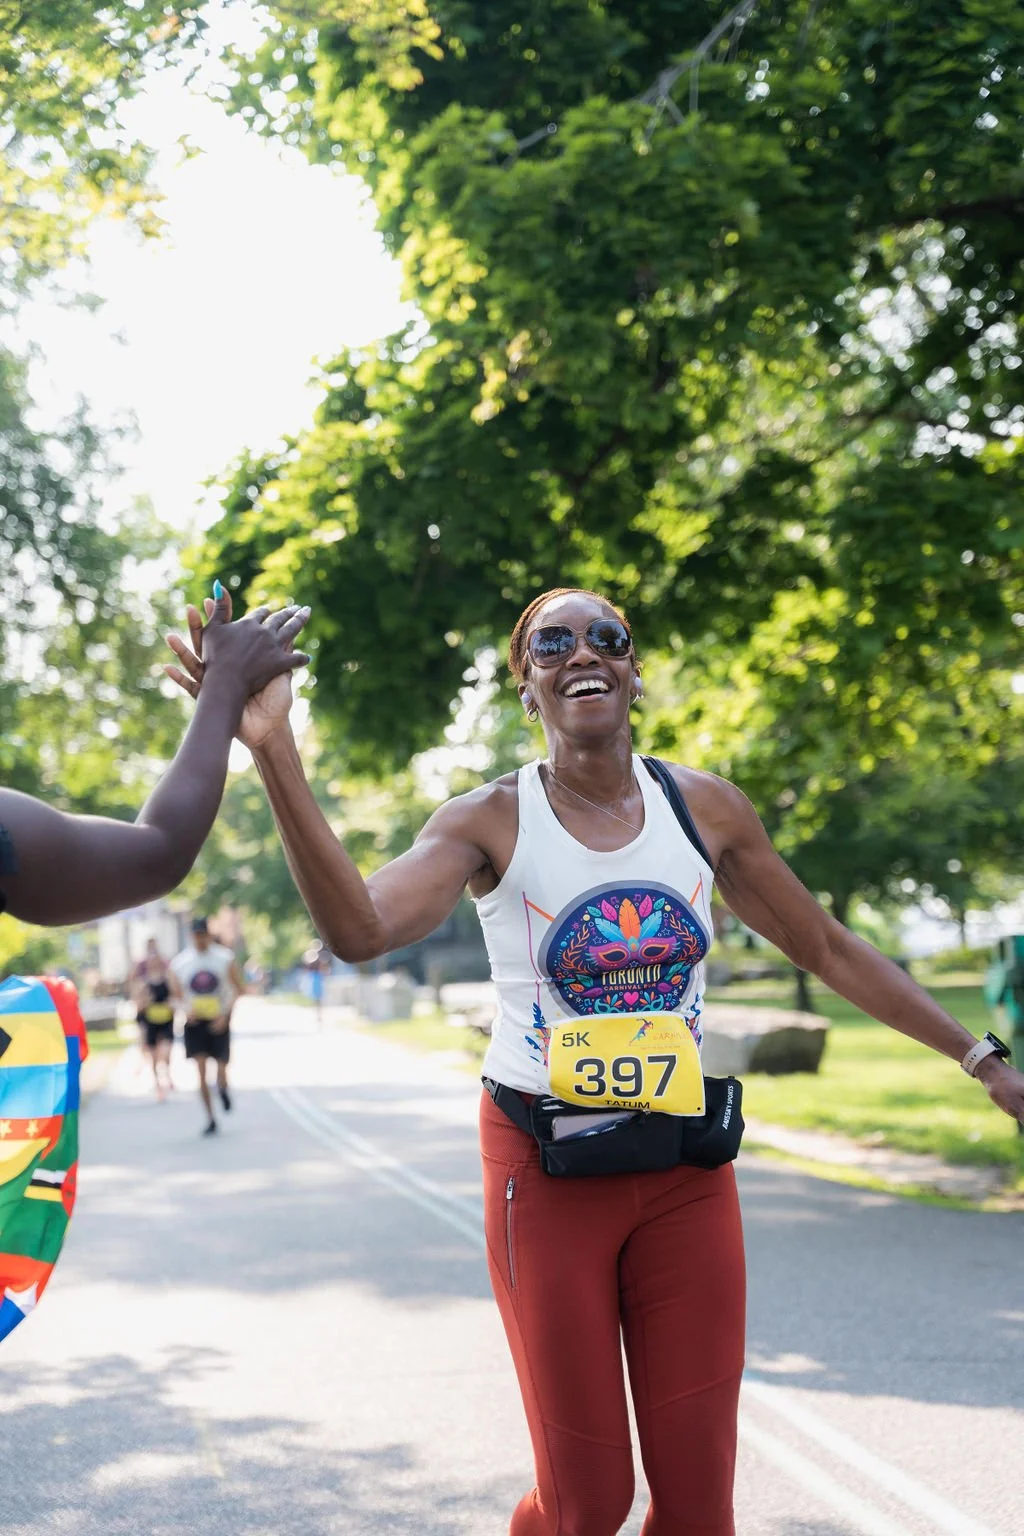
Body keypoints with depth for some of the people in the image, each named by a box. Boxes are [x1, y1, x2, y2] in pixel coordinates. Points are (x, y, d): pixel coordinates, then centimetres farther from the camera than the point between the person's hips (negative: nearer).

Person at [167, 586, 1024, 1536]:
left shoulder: (705, 808, 0)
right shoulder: (491, 823, -8)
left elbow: (827, 949, 10)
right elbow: (360, 928, -26)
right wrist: (272, 751, -37)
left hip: (685, 1173, 3)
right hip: (546, 1172, -2)